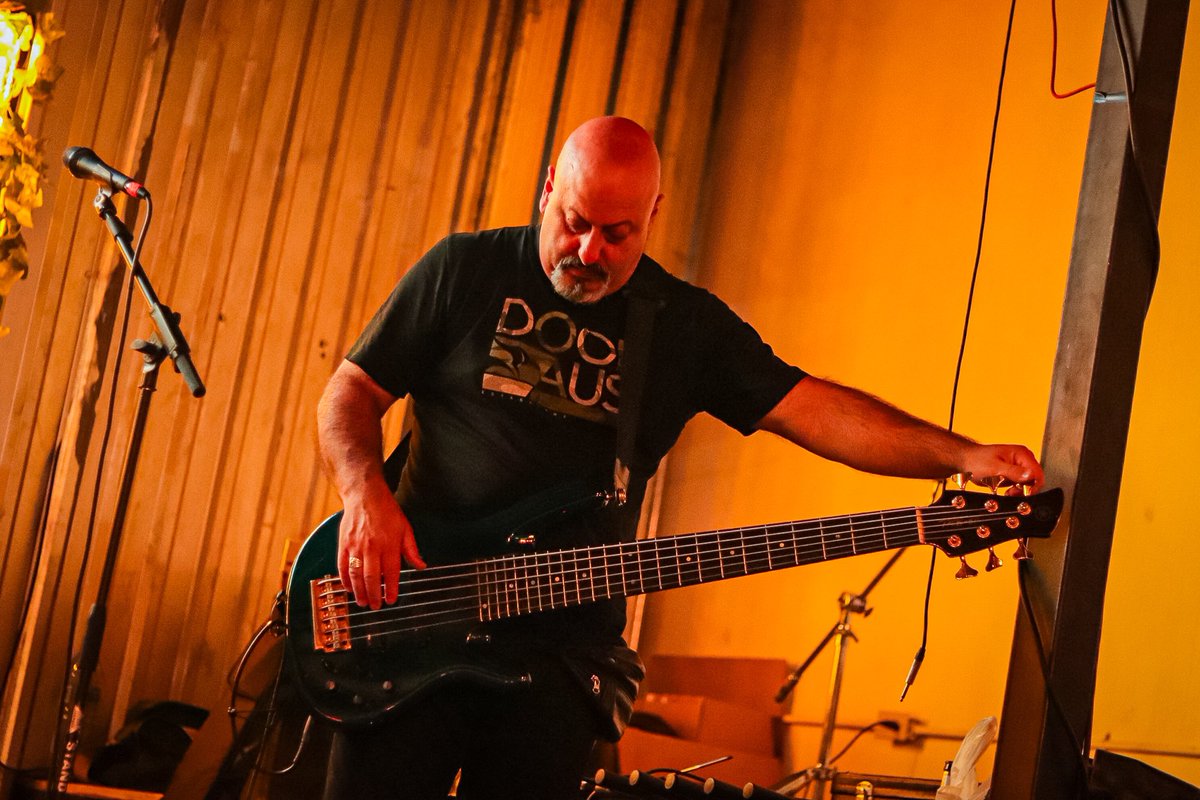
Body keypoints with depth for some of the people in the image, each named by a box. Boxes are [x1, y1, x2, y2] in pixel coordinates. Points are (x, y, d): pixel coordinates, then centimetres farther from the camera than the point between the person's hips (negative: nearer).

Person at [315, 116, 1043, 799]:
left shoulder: (686, 325, 6)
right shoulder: (465, 269, 3)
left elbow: (813, 407, -2)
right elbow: (353, 390, 5)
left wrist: (964, 457, -15)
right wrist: (365, 493, -16)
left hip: (563, 645, 1)